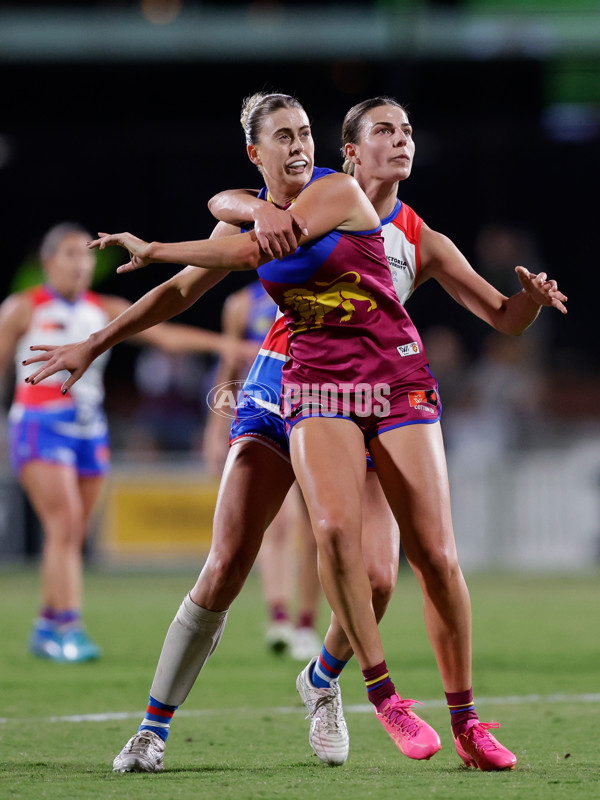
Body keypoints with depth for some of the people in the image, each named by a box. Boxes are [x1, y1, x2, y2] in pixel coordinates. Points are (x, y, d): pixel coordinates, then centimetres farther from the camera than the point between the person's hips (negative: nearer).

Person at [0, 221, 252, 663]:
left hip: (90, 429, 5)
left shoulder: (104, 311, 10)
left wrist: (220, 343, -11)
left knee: (74, 536, 5)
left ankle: (46, 627, 18)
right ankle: (68, 627, -22)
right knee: (64, 523, -18)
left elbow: (164, 334, 2)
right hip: (40, 427, -5)